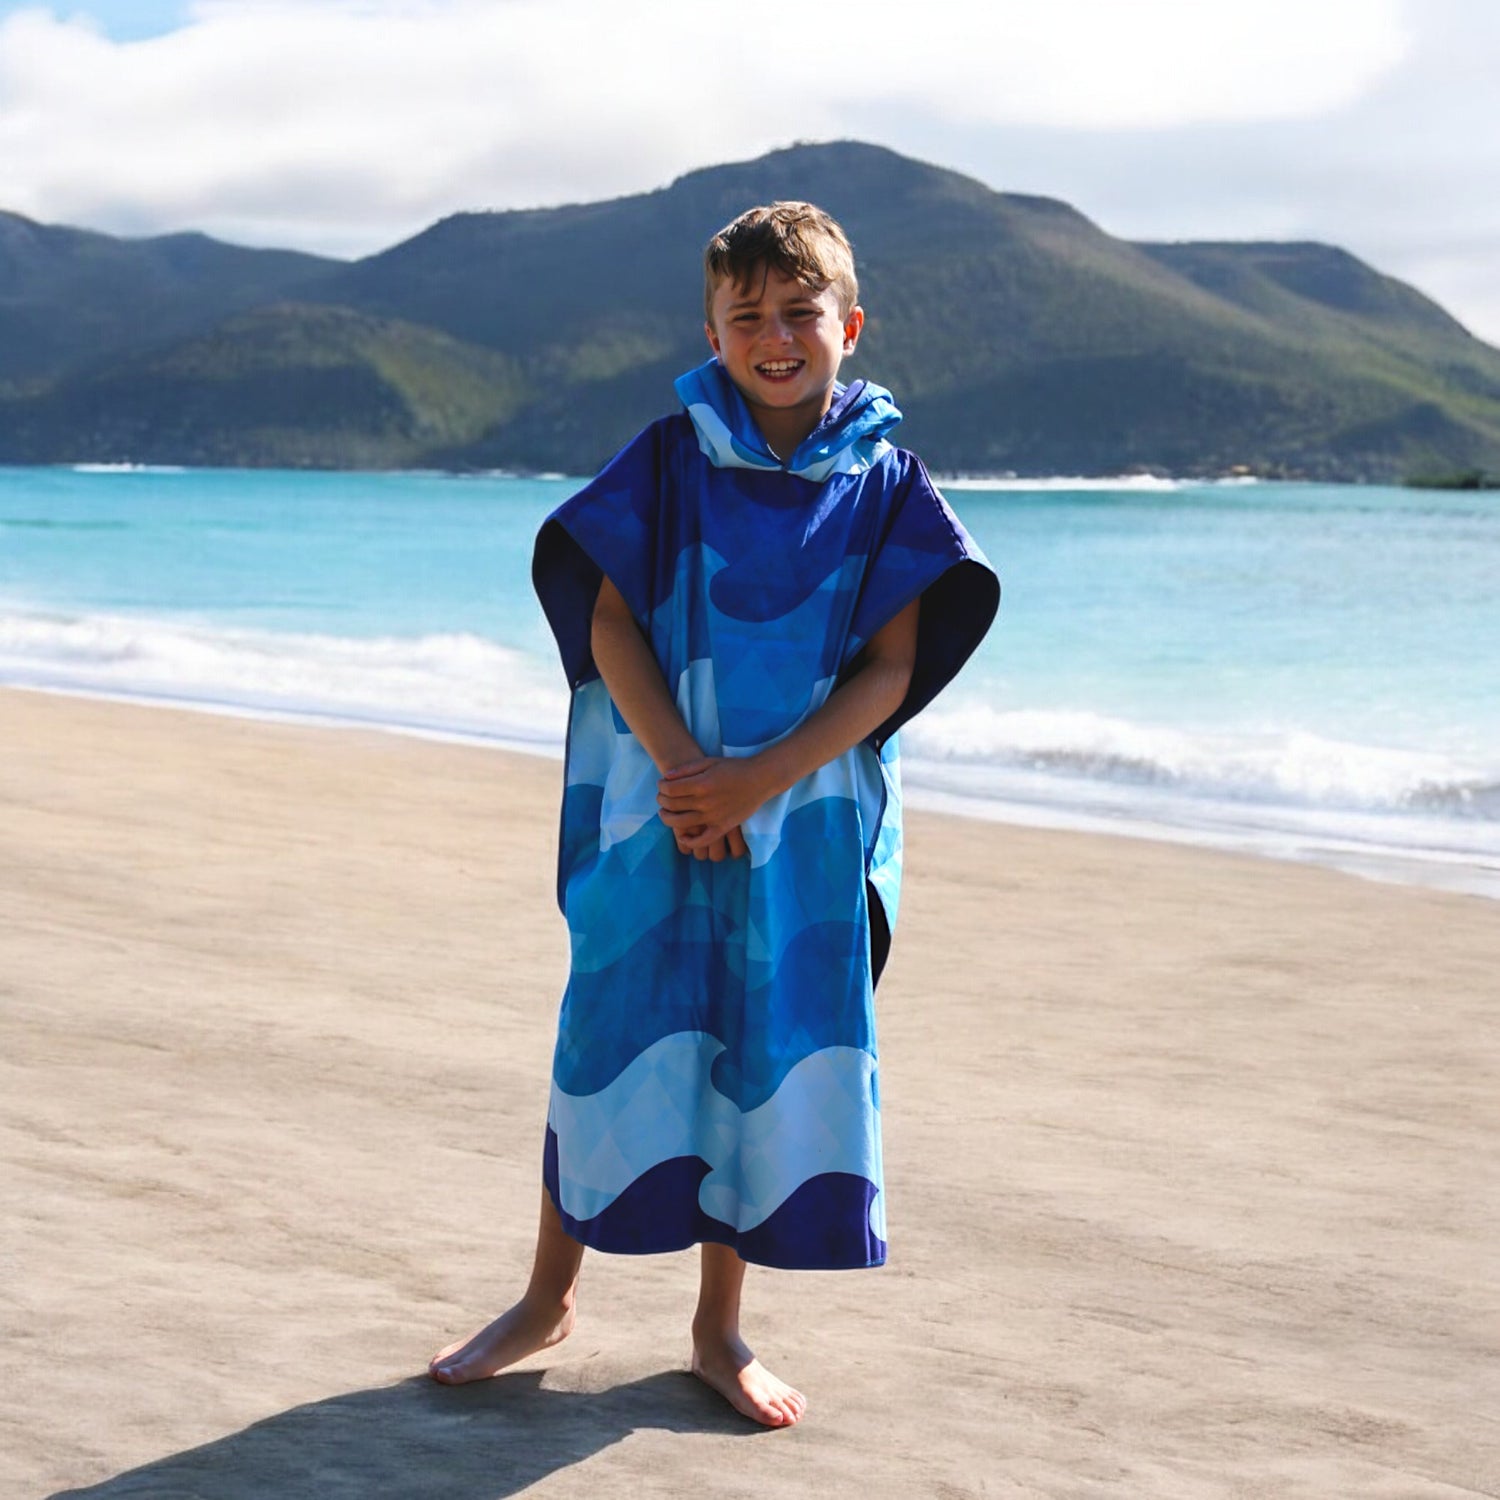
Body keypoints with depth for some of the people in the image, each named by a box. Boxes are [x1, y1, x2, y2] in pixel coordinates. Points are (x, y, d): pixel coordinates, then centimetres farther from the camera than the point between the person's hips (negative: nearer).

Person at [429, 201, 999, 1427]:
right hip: (654, 806, 0)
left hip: (807, 820, 1)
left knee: (774, 1052, 6)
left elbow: (892, 667, -5)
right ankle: (550, 1300, 23)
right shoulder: (667, 462, 1)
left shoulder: (887, 486, 1)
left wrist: (758, 781, -16)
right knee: (615, 1035, 5)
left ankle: (719, 1328, 21)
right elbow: (608, 621, -4)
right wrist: (682, 768, -17)